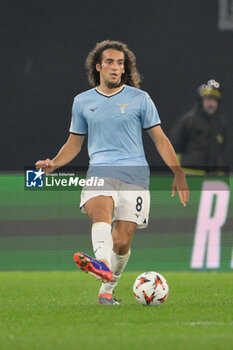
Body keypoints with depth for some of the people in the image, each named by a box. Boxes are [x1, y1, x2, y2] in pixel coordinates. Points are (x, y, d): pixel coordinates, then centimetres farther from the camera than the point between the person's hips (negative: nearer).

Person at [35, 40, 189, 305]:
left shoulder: (139, 99, 8)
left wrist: (179, 174, 5)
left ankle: (107, 288, 16)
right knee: (100, 210, -33)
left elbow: (160, 139, 12)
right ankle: (102, 264, -59)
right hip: (100, 171, 0)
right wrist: (53, 164, 5)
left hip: (134, 174, 0)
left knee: (121, 242, -6)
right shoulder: (82, 101, 14)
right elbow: (74, 143, 23)